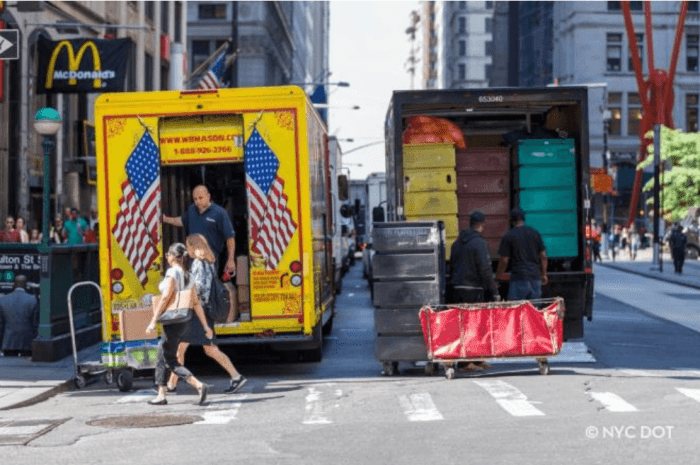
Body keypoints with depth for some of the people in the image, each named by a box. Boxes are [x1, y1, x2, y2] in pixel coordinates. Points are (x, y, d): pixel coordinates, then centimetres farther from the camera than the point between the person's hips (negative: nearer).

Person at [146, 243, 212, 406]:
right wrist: (206, 326, 12)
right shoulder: (187, 275, 11)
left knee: (170, 361, -6)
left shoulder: (173, 272, -13)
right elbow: (197, 303, 10)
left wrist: (153, 321, -20)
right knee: (161, 358, 15)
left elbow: (165, 298, -20)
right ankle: (161, 395, 15)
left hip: (173, 322, -9)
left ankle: (199, 385, -19)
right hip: (184, 322, 9)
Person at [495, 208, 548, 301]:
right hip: (535, 277, 4)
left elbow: (504, 260, -6)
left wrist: (497, 276, 8)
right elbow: (543, 256, 7)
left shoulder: (507, 237, -4)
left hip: (519, 278, -4)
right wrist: (544, 274, 16)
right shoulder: (535, 233, 7)